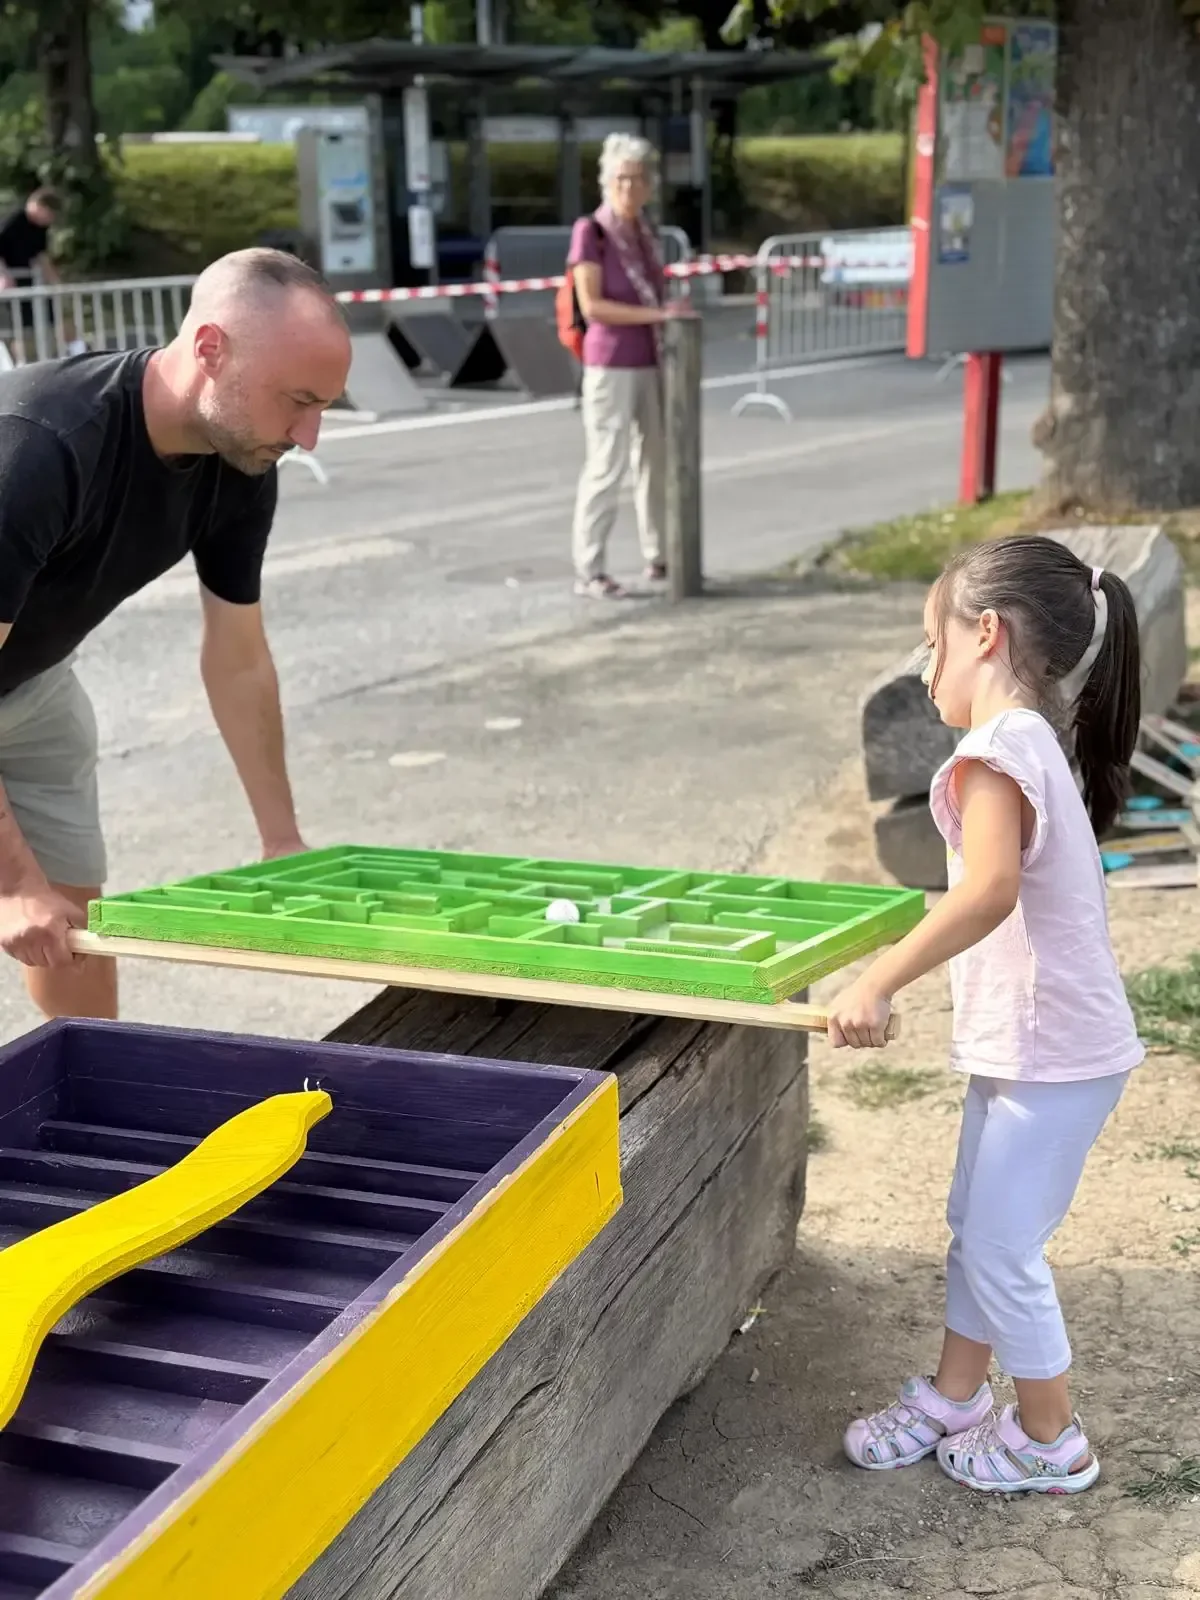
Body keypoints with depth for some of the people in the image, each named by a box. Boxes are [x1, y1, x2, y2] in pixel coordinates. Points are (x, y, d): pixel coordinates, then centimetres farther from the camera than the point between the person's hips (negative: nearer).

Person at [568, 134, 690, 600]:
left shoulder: (644, 233, 10)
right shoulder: (590, 231, -10)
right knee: (606, 466, -7)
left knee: (658, 460, 11)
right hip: (611, 366, -7)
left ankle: (659, 558, 23)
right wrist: (655, 314, -22)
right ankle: (589, 570, -2)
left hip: (650, 365, 7)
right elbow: (591, 305, -18)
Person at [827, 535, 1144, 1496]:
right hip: (1026, 1046, 9)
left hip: (1049, 1056, -9)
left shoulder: (997, 748, -20)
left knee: (1000, 1249, 4)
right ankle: (955, 1398, 35)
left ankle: (1051, 1442, 21)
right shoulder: (1036, 742, 10)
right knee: (977, 1229, 19)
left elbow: (989, 889, -35)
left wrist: (877, 984, -34)